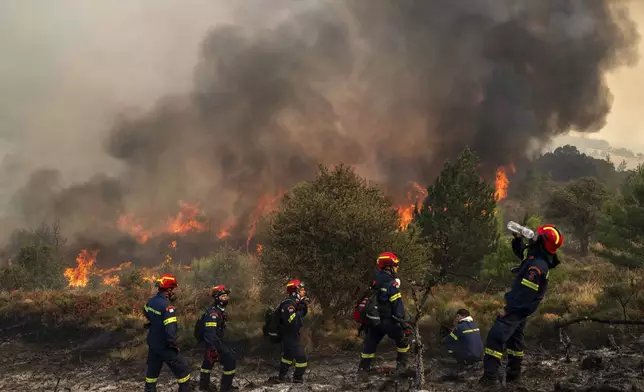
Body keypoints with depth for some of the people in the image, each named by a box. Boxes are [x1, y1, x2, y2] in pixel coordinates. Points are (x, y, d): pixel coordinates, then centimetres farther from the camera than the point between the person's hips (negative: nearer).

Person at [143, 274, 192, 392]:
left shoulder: (151, 301, 0)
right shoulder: (167, 307, -26)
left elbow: (146, 312, 24)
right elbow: (170, 329, -32)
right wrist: (174, 344, -17)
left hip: (152, 344, 8)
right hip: (164, 347, -8)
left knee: (152, 371, 21)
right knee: (183, 371, 6)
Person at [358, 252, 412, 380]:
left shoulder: (374, 281, 9)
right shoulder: (391, 283, -16)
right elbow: (397, 305, -19)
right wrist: (404, 324, -17)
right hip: (388, 320, -7)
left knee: (370, 344, 12)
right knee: (403, 340, 12)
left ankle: (363, 370, 10)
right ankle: (401, 366, 13)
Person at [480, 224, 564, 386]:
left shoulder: (538, 266, -30)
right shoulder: (537, 256, -1)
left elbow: (524, 293, -30)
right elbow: (521, 252, 21)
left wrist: (507, 309, -24)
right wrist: (517, 238, 2)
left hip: (517, 308, -10)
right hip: (521, 307, 10)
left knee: (496, 337, -15)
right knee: (514, 337, 21)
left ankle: (490, 376, -16)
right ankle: (514, 372, 33)